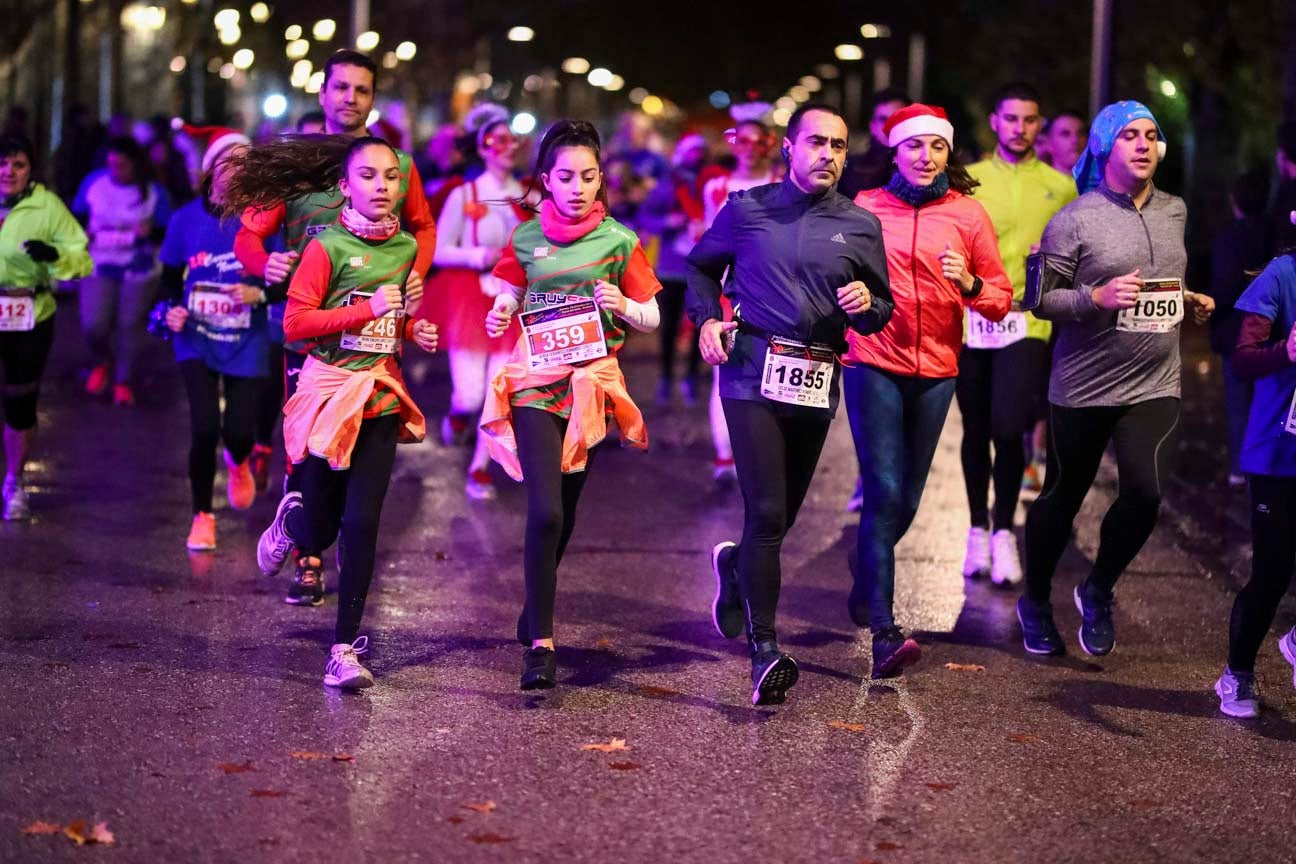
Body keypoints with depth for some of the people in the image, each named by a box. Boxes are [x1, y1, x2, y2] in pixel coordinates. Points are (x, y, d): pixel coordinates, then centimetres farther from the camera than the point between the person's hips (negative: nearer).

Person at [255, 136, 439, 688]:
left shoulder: (406, 247, 7)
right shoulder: (327, 247, -11)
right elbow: (295, 322, -15)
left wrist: (415, 331, 4)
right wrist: (366, 310, -21)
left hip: (381, 396, 3)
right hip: (328, 389, -3)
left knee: (361, 523, -5)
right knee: (317, 531, 6)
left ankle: (345, 648, 3)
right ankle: (290, 519, 45)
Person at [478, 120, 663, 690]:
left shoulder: (619, 241, 0)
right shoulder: (526, 238, 2)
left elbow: (652, 318, 6)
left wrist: (622, 306, -14)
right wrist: (498, 315, -5)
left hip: (591, 382, 1)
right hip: (534, 380, -1)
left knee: (564, 510, 14)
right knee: (545, 511, -16)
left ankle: (537, 605, 41)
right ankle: (540, 642, -11)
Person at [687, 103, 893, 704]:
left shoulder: (861, 226, 9)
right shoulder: (747, 209, 4)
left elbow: (881, 312, 13)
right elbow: (701, 267, 17)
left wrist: (866, 305, -10)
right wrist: (707, 318, -1)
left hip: (815, 383, 3)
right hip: (753, 373, -3)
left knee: (782, 515, 11)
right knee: (767, 513, -13)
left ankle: (736, 565, 46)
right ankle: (765, 651, -11)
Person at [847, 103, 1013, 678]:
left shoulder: (969, 215, 5)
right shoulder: (865, 207, 3)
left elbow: (1001, 300, 5)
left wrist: (970, 283, -14)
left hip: (935, 371, 3)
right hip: (873, 364, -3)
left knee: (905, 501, 11)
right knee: (885, 493, -13)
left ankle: (864, 585, 39)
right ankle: (883, 631, -15)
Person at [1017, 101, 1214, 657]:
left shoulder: (1174, 212, 10)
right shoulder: (1076, 219, -8)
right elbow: (1041, 298, -8)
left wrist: (1187, 303, 7)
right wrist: (1097, 297, -23)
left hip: (1155, 385, 4)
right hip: (1084, 385, -4)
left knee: (1146, 491, -14)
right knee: (1063, 497, 8)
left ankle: (1098, 592, 12)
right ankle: (1035, 601, 31)